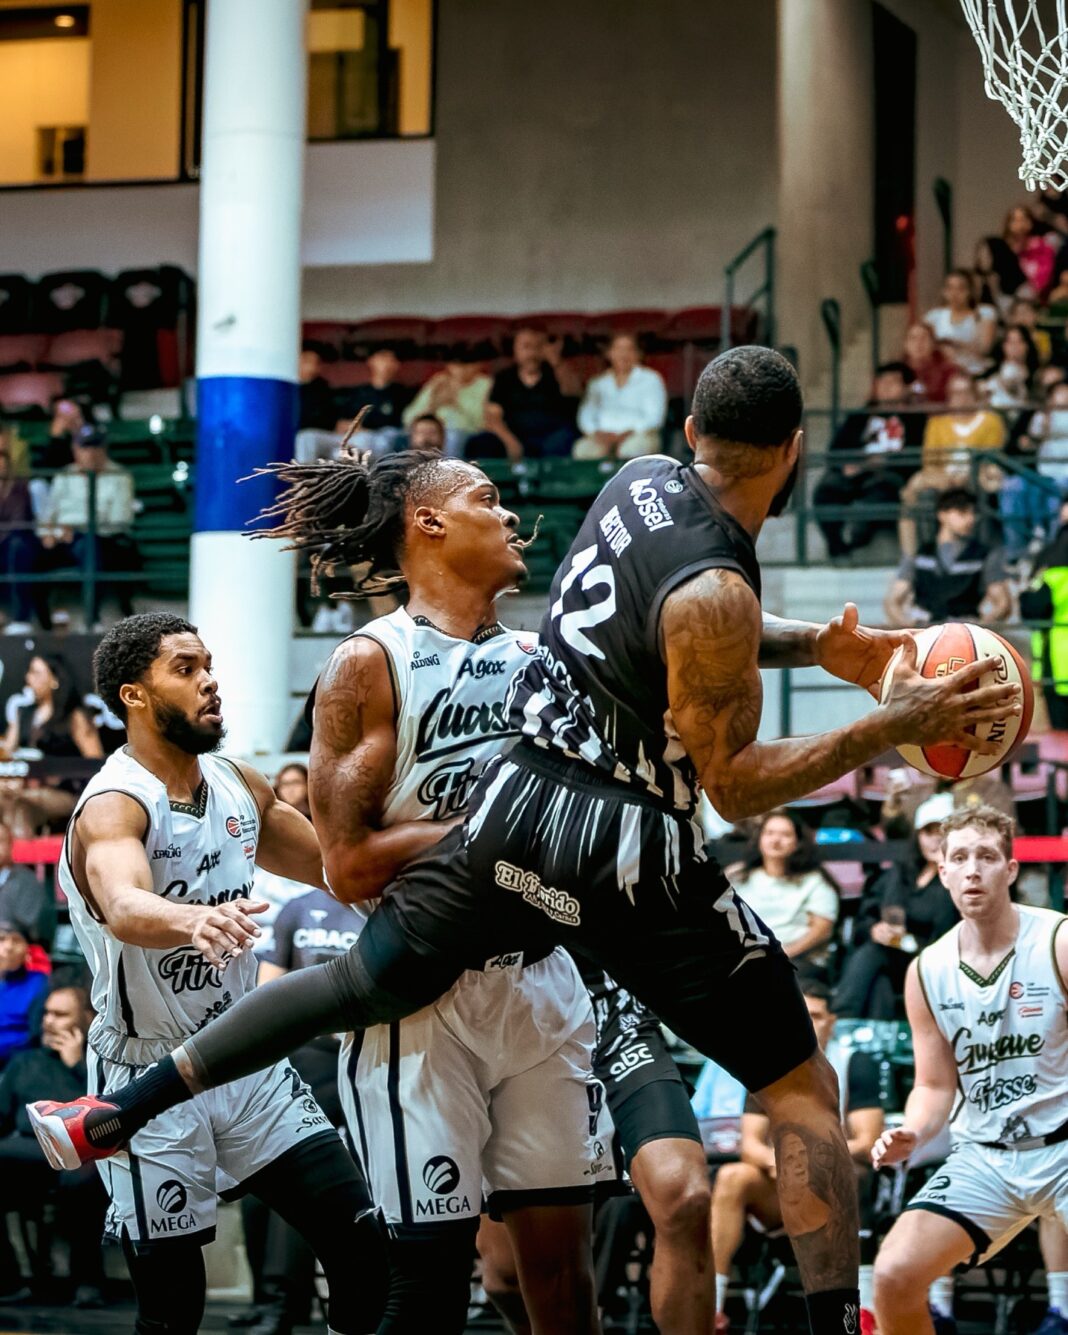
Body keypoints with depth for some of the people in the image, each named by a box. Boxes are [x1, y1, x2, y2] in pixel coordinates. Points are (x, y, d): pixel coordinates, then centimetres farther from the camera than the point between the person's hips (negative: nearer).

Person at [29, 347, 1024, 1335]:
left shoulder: (642, 478, 3)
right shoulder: (714, 590, -20)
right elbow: (734, 786, -15)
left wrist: (813, 647, 13)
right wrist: (889, 730, -20)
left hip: (522, 799, 7)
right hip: (633, 851, -7)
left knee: (363, 982, 21)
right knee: (802, 1091, 3)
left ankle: (115, 1116, 23)